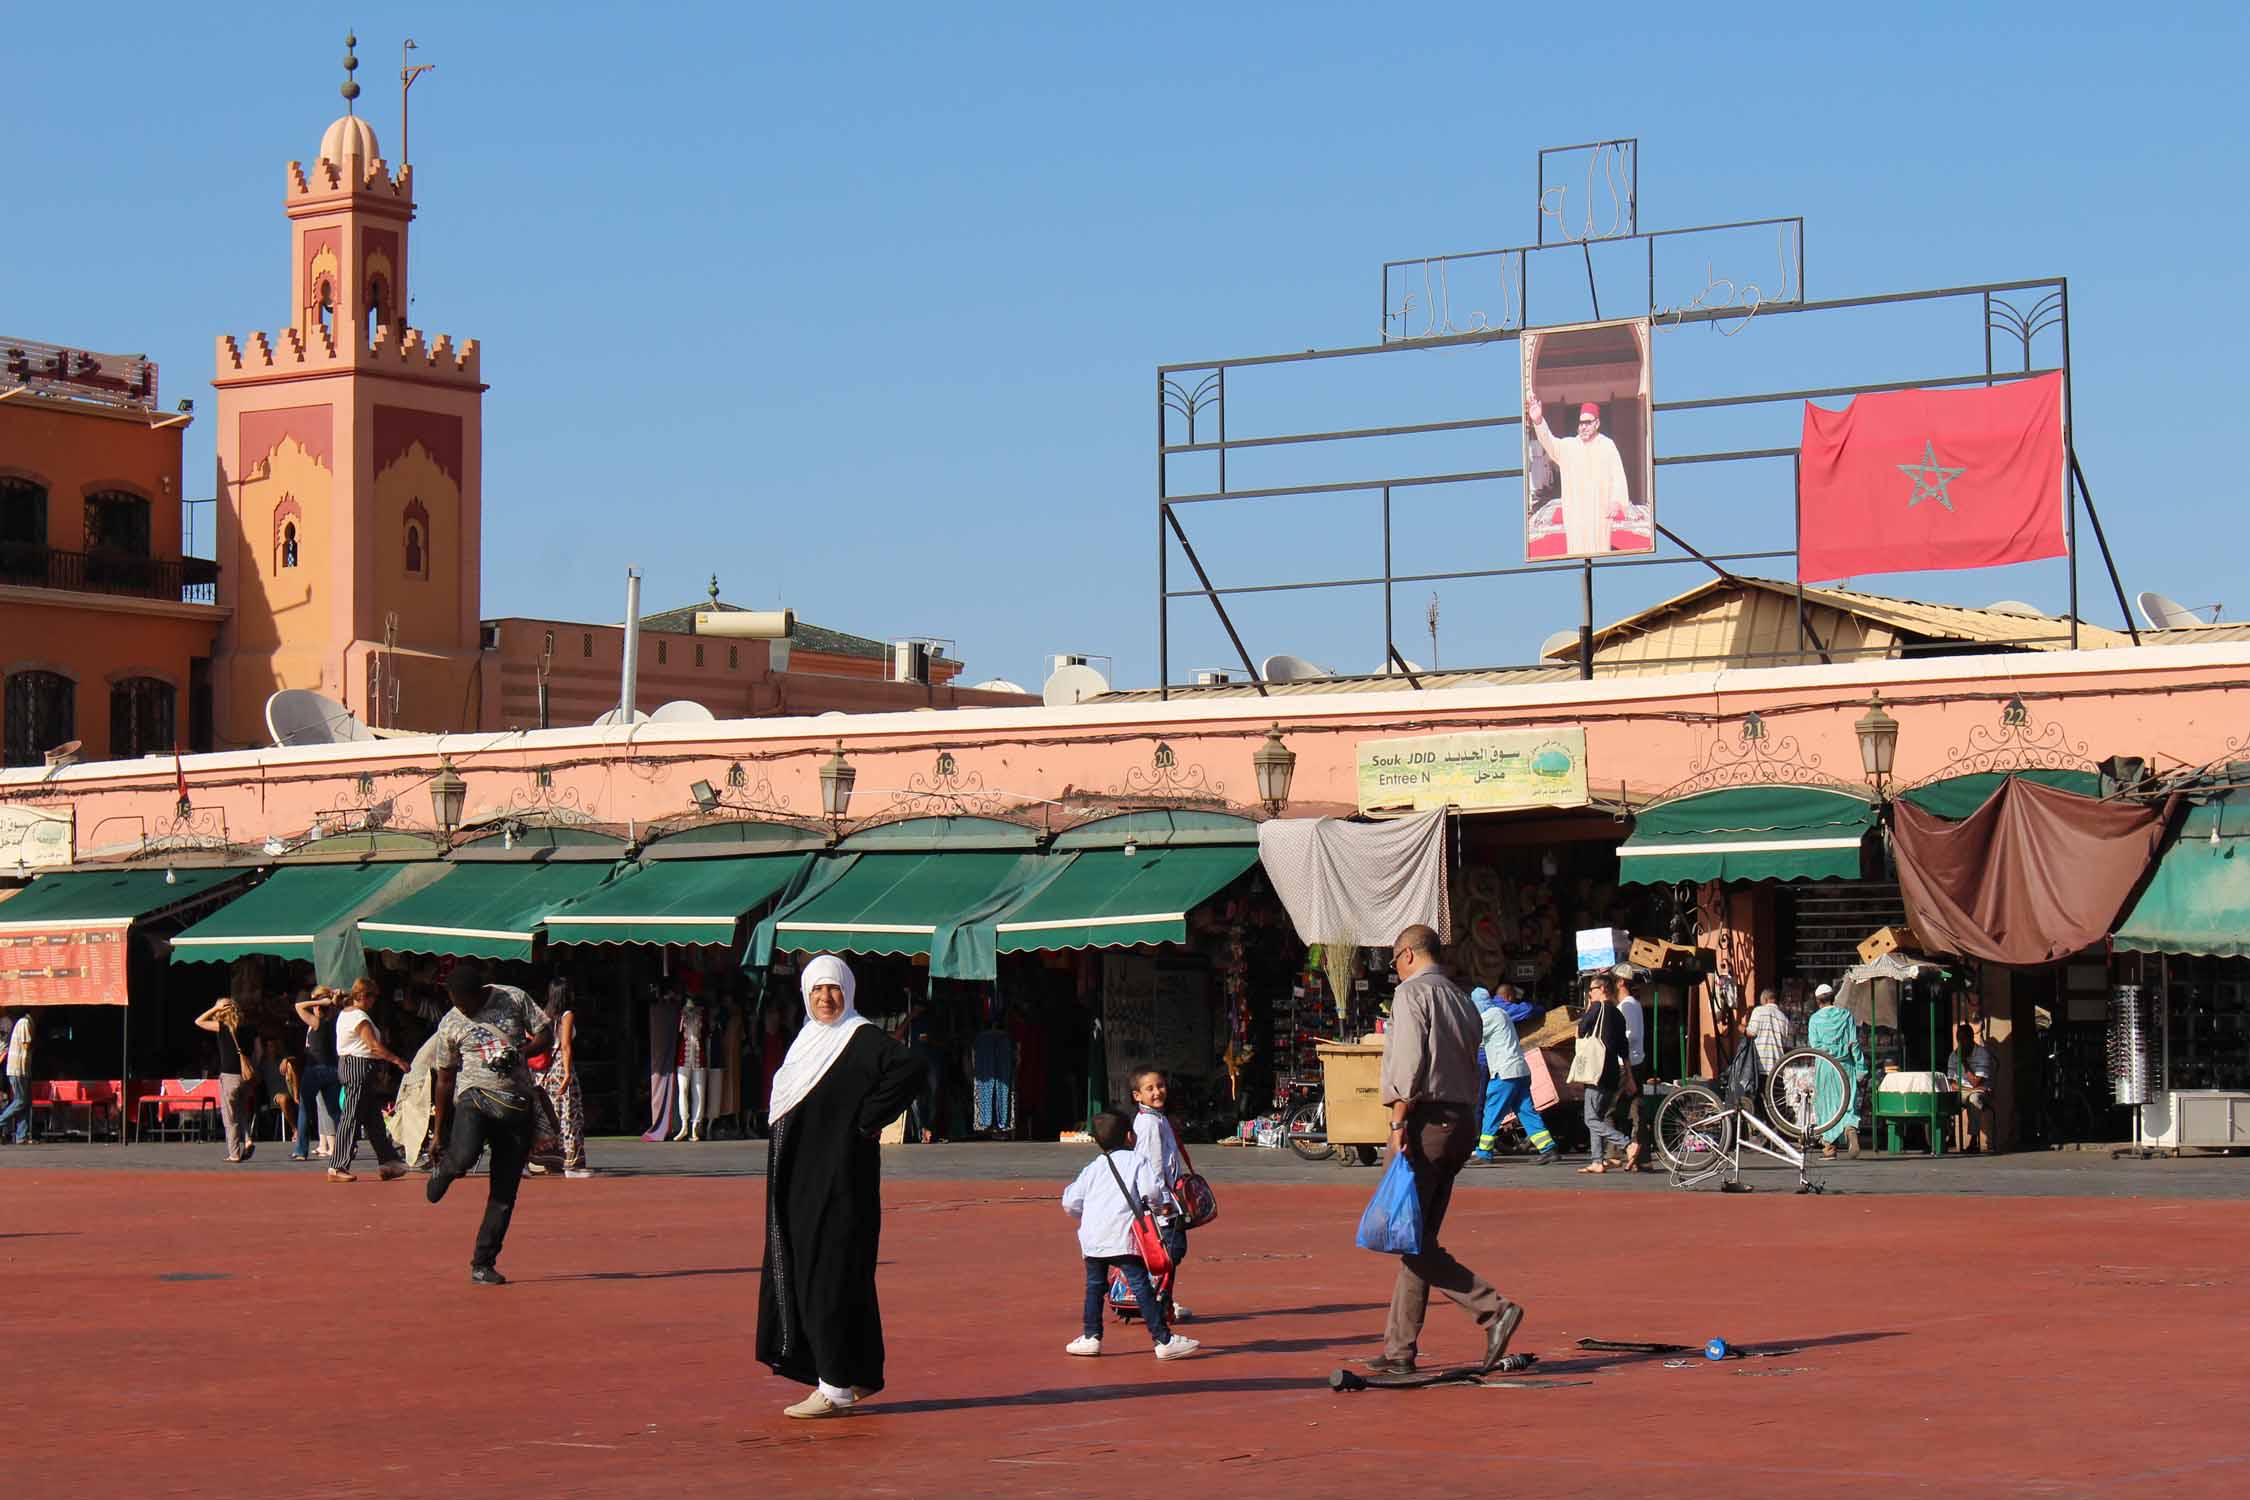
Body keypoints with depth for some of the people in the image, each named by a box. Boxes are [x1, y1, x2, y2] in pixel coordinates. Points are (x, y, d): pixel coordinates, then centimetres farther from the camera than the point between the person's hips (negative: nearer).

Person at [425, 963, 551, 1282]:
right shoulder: (450, 1024, 2)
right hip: (474, 1097, -1)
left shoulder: (514, 999, 2)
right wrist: (439, 1133, 9)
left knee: (504, 1192, 0)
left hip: (517, 1103, 1)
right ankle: (444, 1168, 6)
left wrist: (519, 1052, -13)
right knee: (464, 1158, -32)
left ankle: (482, 1264, 9)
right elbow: (444, 1080, 8)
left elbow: (545, 1035, 7)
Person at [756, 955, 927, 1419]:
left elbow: (910, 1069, -24)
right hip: (798, 1180, 9)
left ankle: (838, 1386, -6)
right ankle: (854, 1377, 17)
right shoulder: (807, 1040, 16)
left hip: (839, 1177, -9)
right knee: (799, 1272, 9)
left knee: (830, 1273, -9)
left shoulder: (861, 1037, -9)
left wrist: (867, 1120, -19)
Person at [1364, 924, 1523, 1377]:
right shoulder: (1463, 1001, 19)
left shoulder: (1411, 993, -5)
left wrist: (1399, 1120, -16)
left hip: (1425, 1119, -9)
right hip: (1462, 1120, 9)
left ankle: (1493, 1309, -20)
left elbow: (1409, 1062, -17)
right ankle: (1400, 1349, 10)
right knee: (1418, 1238, 10)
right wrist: (1464, 1118, 17)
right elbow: (1474, 1072, 16)